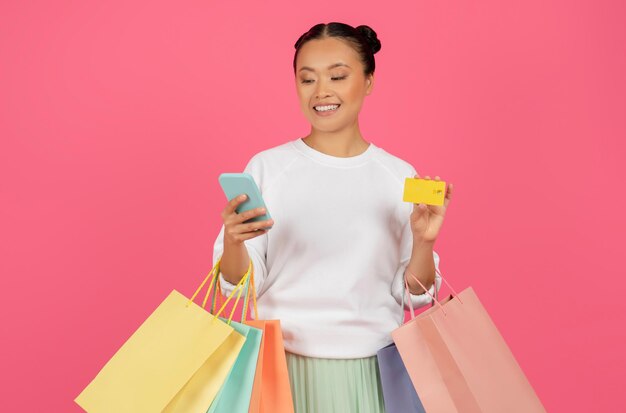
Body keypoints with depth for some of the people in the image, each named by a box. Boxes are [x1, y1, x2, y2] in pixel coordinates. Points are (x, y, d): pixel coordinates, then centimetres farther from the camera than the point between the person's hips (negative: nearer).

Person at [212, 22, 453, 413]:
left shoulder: (400, 175, -2)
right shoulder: (266, 167, -6)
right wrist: (234, 240, -23)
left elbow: (413, 294, 1)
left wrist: (423, 241, -16)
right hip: (285, 361, -1)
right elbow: (240, 285, -4)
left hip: (373, 366, 2)